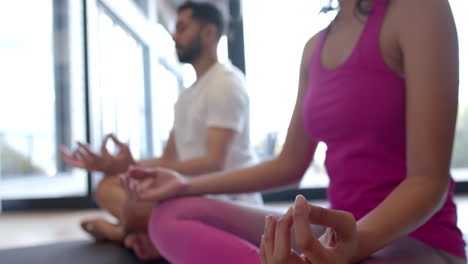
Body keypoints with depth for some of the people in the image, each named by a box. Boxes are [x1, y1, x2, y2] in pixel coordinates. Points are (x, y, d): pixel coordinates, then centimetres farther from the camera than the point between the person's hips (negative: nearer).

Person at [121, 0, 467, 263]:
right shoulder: (315, 48, 11)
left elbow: (429, 180, -15)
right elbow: (290, 165, 15)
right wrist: (187, 185, 9)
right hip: (344, 230, 8)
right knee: (171, 217, -8)